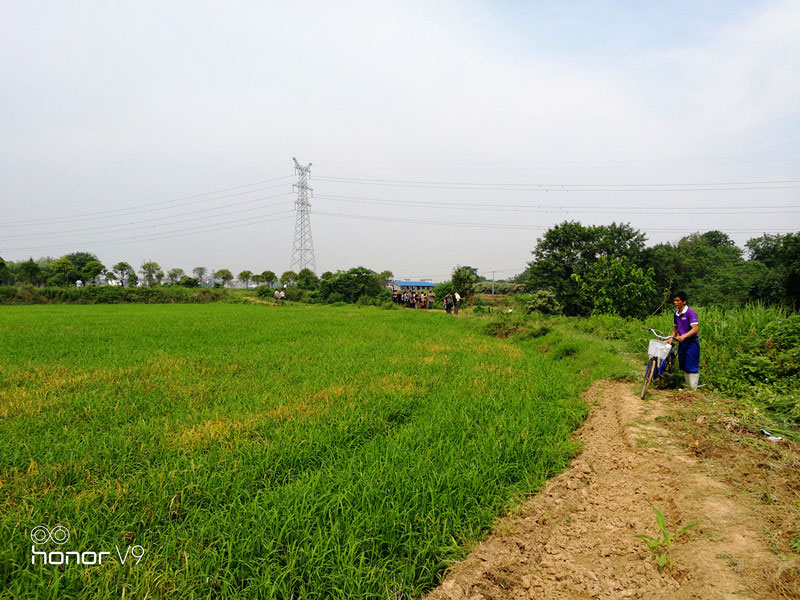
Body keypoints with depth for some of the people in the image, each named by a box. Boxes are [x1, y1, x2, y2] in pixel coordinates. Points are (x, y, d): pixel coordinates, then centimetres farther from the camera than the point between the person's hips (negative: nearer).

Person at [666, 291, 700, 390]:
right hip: (681, 342, 8)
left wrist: (684, 336, -38)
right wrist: (671, 338, 5)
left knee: (691, 367, -7)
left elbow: (695, 329, -24)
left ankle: (693, 389, -1)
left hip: (692, 342, -7)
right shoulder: (676, 313, 9)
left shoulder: (690, 313, -15)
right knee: (683, 366, 13)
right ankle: (687, 386, 26)